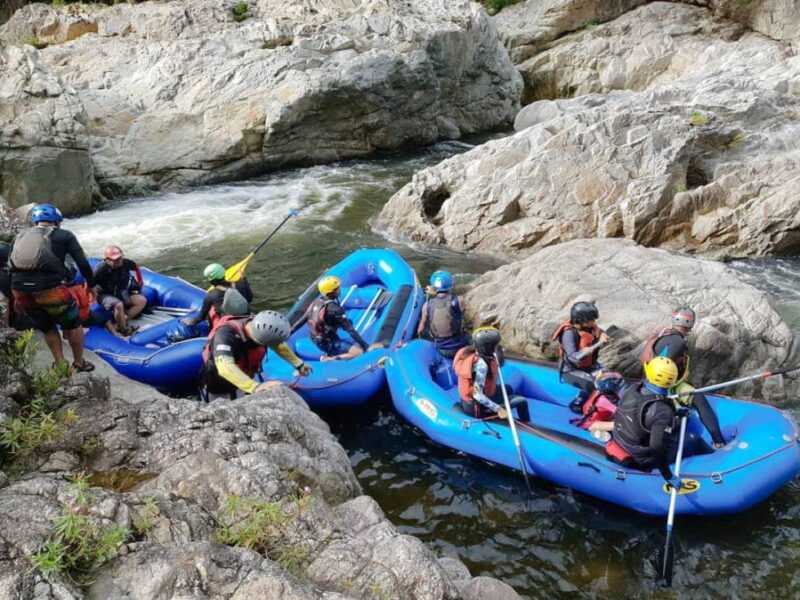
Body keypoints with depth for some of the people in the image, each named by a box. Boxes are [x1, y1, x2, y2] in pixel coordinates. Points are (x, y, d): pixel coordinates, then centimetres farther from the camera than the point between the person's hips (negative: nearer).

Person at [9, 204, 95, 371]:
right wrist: (91, 284, 17)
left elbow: (11, 267, 21)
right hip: (50, 290, -4)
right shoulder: (64, 235, 6)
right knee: (73, 325, 19)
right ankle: (79, 363, 27)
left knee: (48, 329, 26)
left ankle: (61, 365, 28)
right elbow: (83, 263, 2)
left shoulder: (20, 236, 19)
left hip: (20, 291, 5)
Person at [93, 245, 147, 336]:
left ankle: (123, 322, -13)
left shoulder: (125, 263, -15)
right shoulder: (100, 269, -28)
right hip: (105, 295, -6)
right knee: (119, 305, -36)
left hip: (121, 293, 6)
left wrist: (139, 283, 13)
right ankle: (124, 330, -13)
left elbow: (136, 267, 8)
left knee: (142, 301, -7)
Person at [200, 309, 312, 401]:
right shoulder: (226, 334, -41)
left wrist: (298, 364, 10)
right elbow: (225, 367, -57)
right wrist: (255, 387, -69)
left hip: (240, 384, 6)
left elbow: (279, 345, 2)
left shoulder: (260, 327, -21)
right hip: (217, 390, -6)